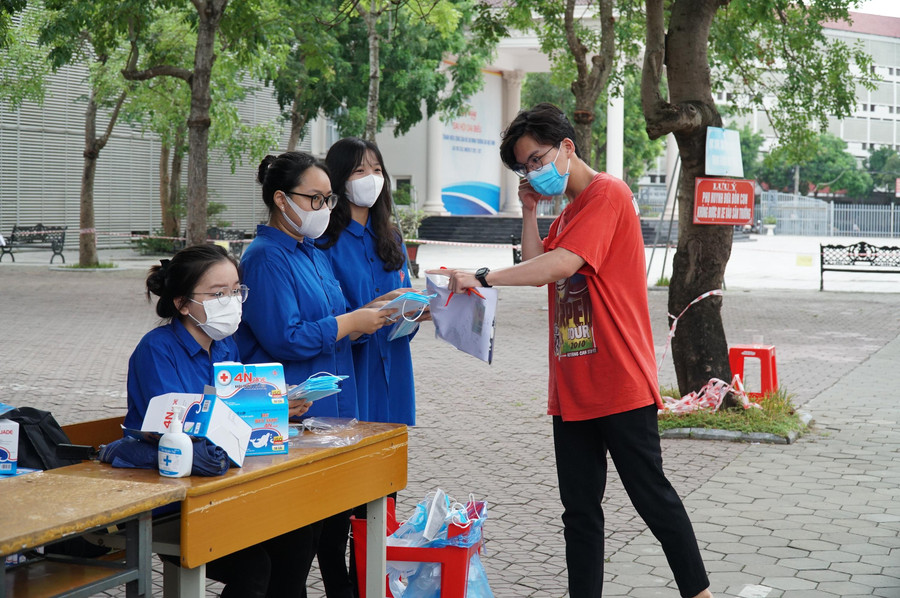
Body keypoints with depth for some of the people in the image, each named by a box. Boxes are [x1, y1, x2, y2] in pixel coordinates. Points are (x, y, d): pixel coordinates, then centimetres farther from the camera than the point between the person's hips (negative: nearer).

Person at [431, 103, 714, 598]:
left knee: (651, 496, 2)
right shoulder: (567, 213, 20)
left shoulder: (607, 193, -10)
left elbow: (561, 264, -23)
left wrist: (482, 277, -26)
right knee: (580, 509, 8)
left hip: (619, 385, -8)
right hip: (572, 388, 8)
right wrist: (529, 210, 7)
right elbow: (536, 267, 14)